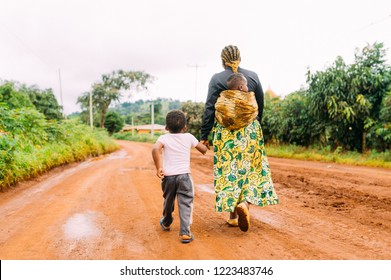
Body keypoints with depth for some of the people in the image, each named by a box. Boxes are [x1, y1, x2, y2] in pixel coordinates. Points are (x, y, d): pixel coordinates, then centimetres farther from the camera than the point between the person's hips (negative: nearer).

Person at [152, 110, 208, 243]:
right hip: (184, 175, -1)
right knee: (185, 204, 0)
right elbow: (203, 149, 13)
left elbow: (155, 149, -22)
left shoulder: (164, 138, -1)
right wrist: (203, 149, 37)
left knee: (168, 201, 21)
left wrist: (158, 167, -16)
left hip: (168, 176, 1)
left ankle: (166, 223, 44)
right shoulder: (188, 137, 4)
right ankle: (185, 233, -9)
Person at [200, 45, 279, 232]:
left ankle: (233, 215, 9)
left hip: (225, 133, -2)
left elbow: (209, 109, -7)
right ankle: (245, 202, -10)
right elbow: (260, 106, 9)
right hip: (251, 131, 2)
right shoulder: (252, 76, 4)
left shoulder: (217, 79, -4)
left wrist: (204, 135, -2)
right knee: (251, 168, 12)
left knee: (228, 170, 6)